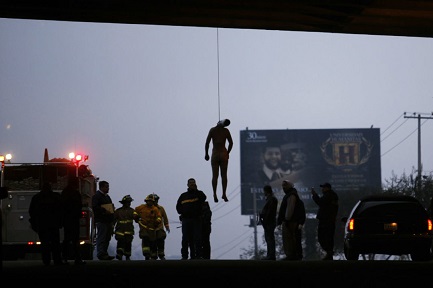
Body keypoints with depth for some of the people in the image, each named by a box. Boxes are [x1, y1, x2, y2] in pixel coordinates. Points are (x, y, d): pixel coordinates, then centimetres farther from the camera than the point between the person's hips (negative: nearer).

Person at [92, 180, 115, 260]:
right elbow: (95, 207, -19)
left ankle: (104, 253, 14)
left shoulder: (107, 196, 22)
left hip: (108, 220, 10)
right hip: (101, 221, -10)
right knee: (101, 238, -10)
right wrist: (104, 211, -23)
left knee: (107, 238, 10)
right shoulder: (96, 196, -8)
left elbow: (110, 206, 32)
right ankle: (101, 254, -11)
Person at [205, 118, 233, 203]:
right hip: (223, 154, 1)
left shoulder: (212, 130, -1)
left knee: (215, 176, 2)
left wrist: (206, 154, 4)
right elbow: (231, 143, 2)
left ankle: (215, 195, -4)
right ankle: (224, 194, 1)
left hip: (215, 154, -1)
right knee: (224, 175, 6)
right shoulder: (226, 130, 2)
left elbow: (207, 143, -4)